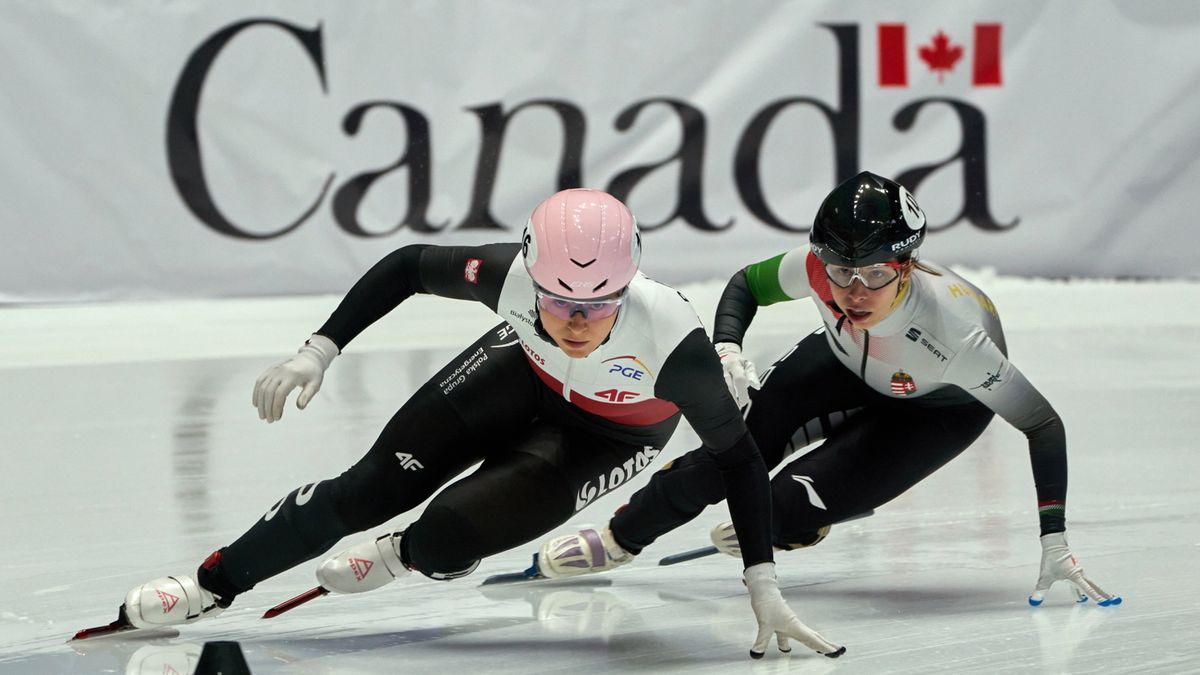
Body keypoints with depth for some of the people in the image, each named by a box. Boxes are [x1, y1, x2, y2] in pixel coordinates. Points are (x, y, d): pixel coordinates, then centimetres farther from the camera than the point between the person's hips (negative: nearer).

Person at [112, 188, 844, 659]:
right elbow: (408, 267, -16)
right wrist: (319, 351, -19)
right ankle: (213, 584, 11)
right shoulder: (511, 276, -36)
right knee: (375, 487, -7)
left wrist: (764, 587, -30)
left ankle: (407, 557, 22)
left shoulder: (671, 339, -42)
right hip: (526, 376, 2)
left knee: (444, 538, -17)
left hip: (611, 434, -2)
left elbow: (737, 456, -29)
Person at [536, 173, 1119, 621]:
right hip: (848, 364, 4)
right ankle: (618, 538, 11)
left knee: (792, 507, -18)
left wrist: (1054, 539, -43)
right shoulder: (817, 269, -33)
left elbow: (1045, 424, -38)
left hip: (940, 408, -3)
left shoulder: (953, 330, -44)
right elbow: (744, 285, -10)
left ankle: (787, 527, 18)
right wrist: (727, 354, -30)